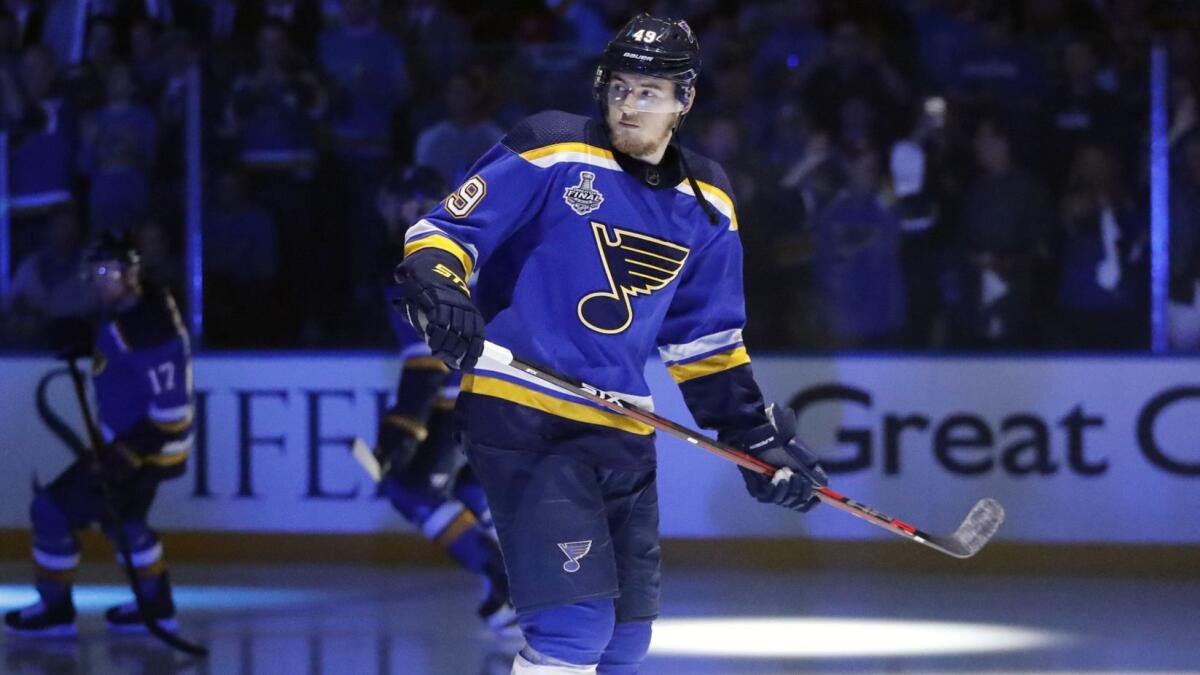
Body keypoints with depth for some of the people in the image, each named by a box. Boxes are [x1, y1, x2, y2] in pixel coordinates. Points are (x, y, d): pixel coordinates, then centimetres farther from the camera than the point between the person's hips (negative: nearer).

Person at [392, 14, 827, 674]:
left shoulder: (705, 205, 11)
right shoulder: (551, 155, -7)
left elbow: (706, 338, 19)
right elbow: (447, 230, -8)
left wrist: (757, 435, 14)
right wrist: (435, 287, -29)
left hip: (621, 434, 7)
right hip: (523, 418, -7)